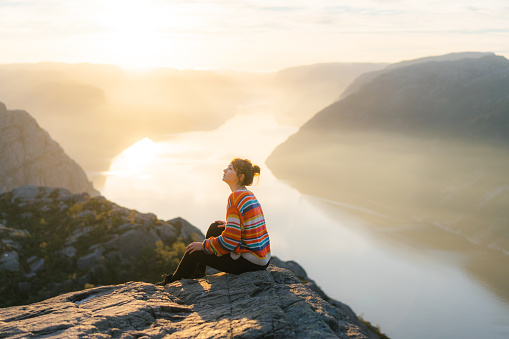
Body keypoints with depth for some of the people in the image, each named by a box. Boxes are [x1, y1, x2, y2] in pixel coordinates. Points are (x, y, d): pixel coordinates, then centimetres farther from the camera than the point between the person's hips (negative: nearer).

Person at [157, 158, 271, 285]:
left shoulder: (235, 197, -19)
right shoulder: (249, 195, 9)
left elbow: (229, 241, -23)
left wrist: (203, 246, -10)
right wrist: (230, 225, 20)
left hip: (251, 263, -9)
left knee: (194, 252, 4)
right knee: (214, 227, 22)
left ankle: (174, 281, 31)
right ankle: (198, 271, 34)